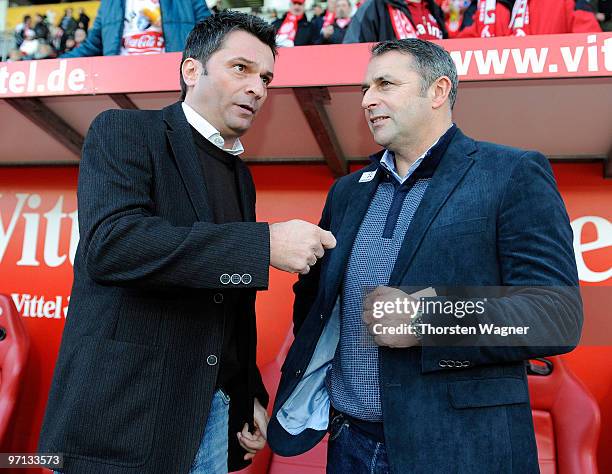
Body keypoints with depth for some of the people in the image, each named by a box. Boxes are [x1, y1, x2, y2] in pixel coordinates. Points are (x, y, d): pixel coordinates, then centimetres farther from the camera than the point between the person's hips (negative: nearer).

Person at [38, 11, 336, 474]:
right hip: (123, 414, -6)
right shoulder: (124, 132, -6)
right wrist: (266, 243, -26)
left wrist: (251, 394, 13)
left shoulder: (241, 176, 14)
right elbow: (110, 243, -25)